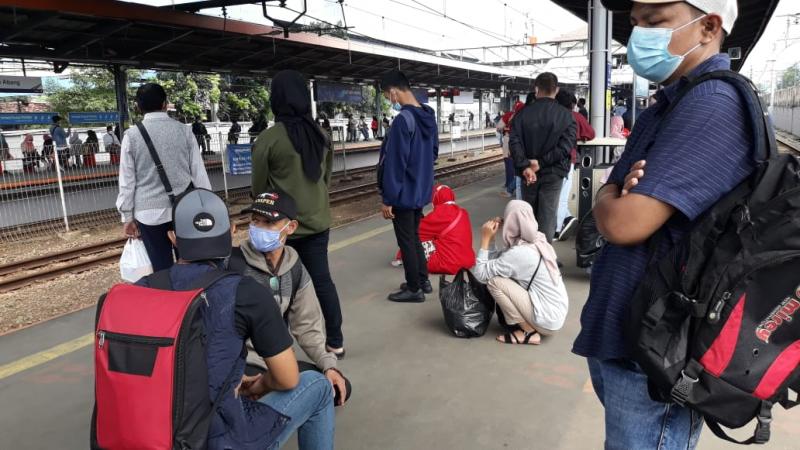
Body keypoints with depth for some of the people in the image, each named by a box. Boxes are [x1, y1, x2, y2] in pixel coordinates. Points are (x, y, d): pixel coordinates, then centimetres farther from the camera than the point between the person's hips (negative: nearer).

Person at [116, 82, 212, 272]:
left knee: (162, 268, 5)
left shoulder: (132, 135, -1)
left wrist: (127, 217, 9)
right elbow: (199, 173, 1)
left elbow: (127, 180, 0)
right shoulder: (184, 130, 0)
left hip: (149, 213, -1)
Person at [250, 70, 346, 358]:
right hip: (318, 221, 5)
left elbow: (259, 187, -5)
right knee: (322, 280, 14)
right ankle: (335, 342, 23)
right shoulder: (321, 135, -2)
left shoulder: (268, 138, -15)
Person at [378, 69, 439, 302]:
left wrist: (387, 199, -16)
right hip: (422, 190, 8)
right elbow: (434, 151, 16)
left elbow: (394, 163, -21)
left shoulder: (403, 120, -22)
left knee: (406, 241, 5)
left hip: (403, 194, -8)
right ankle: (423, 280, 30)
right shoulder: (428, 116, 5)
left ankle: (414, 289, 16)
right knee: (414, 236, 21)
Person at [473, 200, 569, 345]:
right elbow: (496, 261, 10)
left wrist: (485, 238, -12)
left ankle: (528, 332, -2)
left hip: (547, 320, -9)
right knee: (502, 275, 12)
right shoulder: (538, 241, 4)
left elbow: (480, 274, -17)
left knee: (494, 281, -12)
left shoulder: (518, 253, -22)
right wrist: (492, 237, 4)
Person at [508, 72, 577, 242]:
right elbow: (566, 146, -16)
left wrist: (525, 166, -20)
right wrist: (542, 162, -15)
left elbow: (514, 142, -14)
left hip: (528, 173, 2)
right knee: (548, 217, 4)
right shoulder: (566, 115, -5)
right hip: (553, 173, -2)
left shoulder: (523, 113, -2)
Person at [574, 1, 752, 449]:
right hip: (615, 332, 9)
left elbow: (624, 223, -26)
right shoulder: (663, 108, 10)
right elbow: (612, 202, 11)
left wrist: (608, 197, -4)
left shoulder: (714, 105, -21)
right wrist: (622, 189, -12)